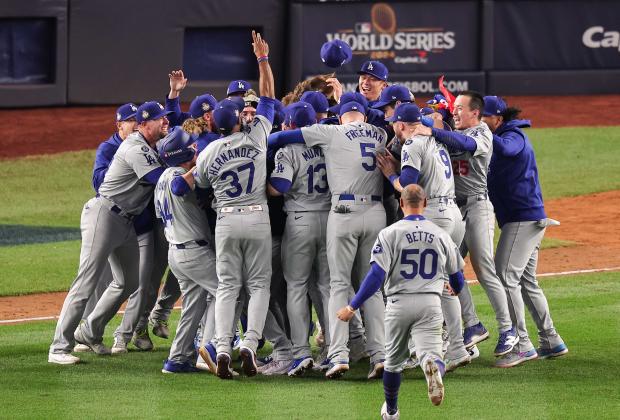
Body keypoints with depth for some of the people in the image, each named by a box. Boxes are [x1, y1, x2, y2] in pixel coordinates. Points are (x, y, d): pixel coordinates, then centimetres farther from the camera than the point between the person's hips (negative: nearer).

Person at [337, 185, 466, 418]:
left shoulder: (390, 234, -4)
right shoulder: (441, 235, 6)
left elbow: (376, 276, -13)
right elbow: (457, 277, 19)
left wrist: (352, 308, -9)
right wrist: (456, 290, 44)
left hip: (400, 303, 0)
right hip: (431, 303, 0)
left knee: (393, 360, 17)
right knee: (430, 352, -8)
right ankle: (434, 368, -45)